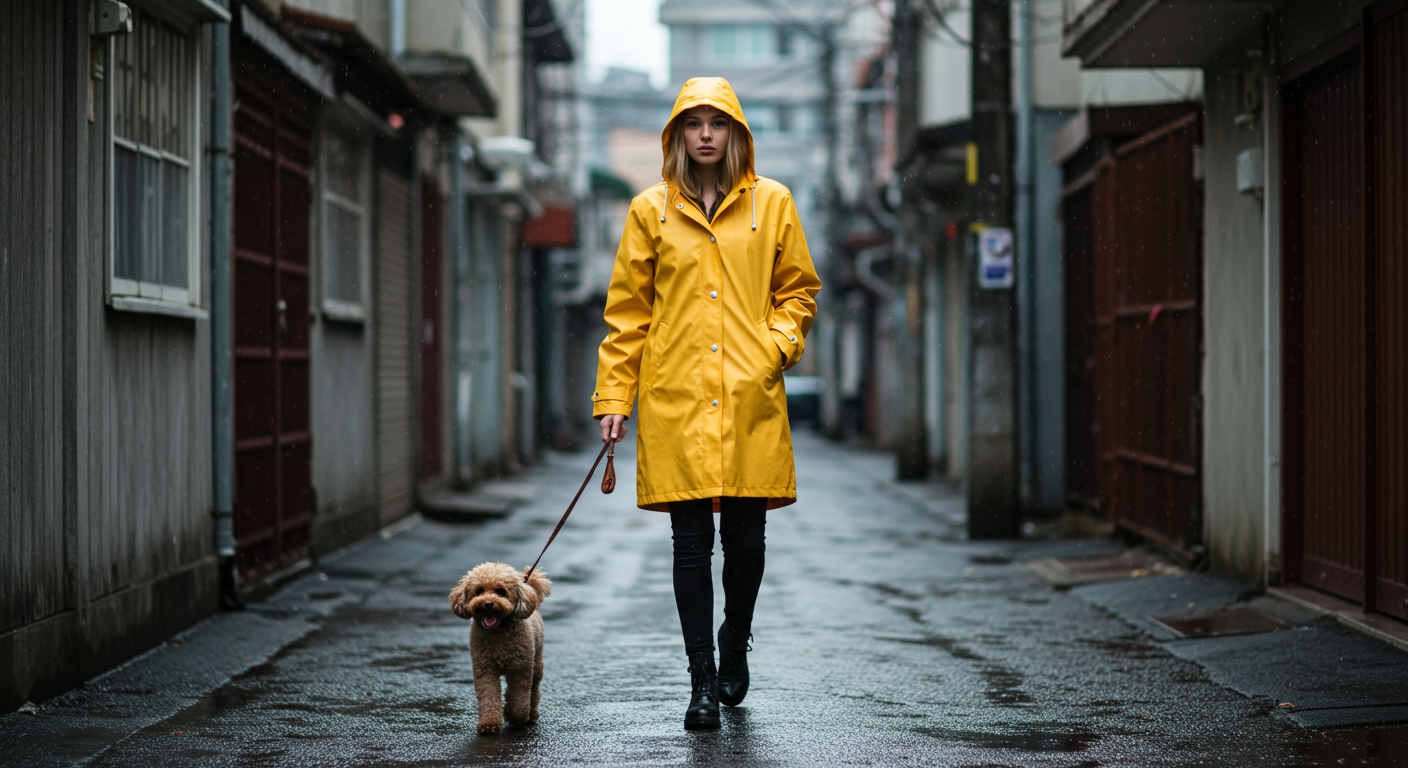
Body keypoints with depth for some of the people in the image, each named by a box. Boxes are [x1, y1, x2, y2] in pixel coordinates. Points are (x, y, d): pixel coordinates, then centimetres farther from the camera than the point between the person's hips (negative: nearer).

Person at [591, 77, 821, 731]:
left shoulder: (772, 203, 9)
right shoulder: (651, 210, 8)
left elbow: (798, 289, 15)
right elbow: (627, 310, 8)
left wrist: (778, 345, -3)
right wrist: (613, 396, 4)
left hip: (751, 400, 1)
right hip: (676, 402, 0)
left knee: (745, 538, 2)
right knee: (691, 542, -2)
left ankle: (734, 648, 30)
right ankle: (702, 682, 6)